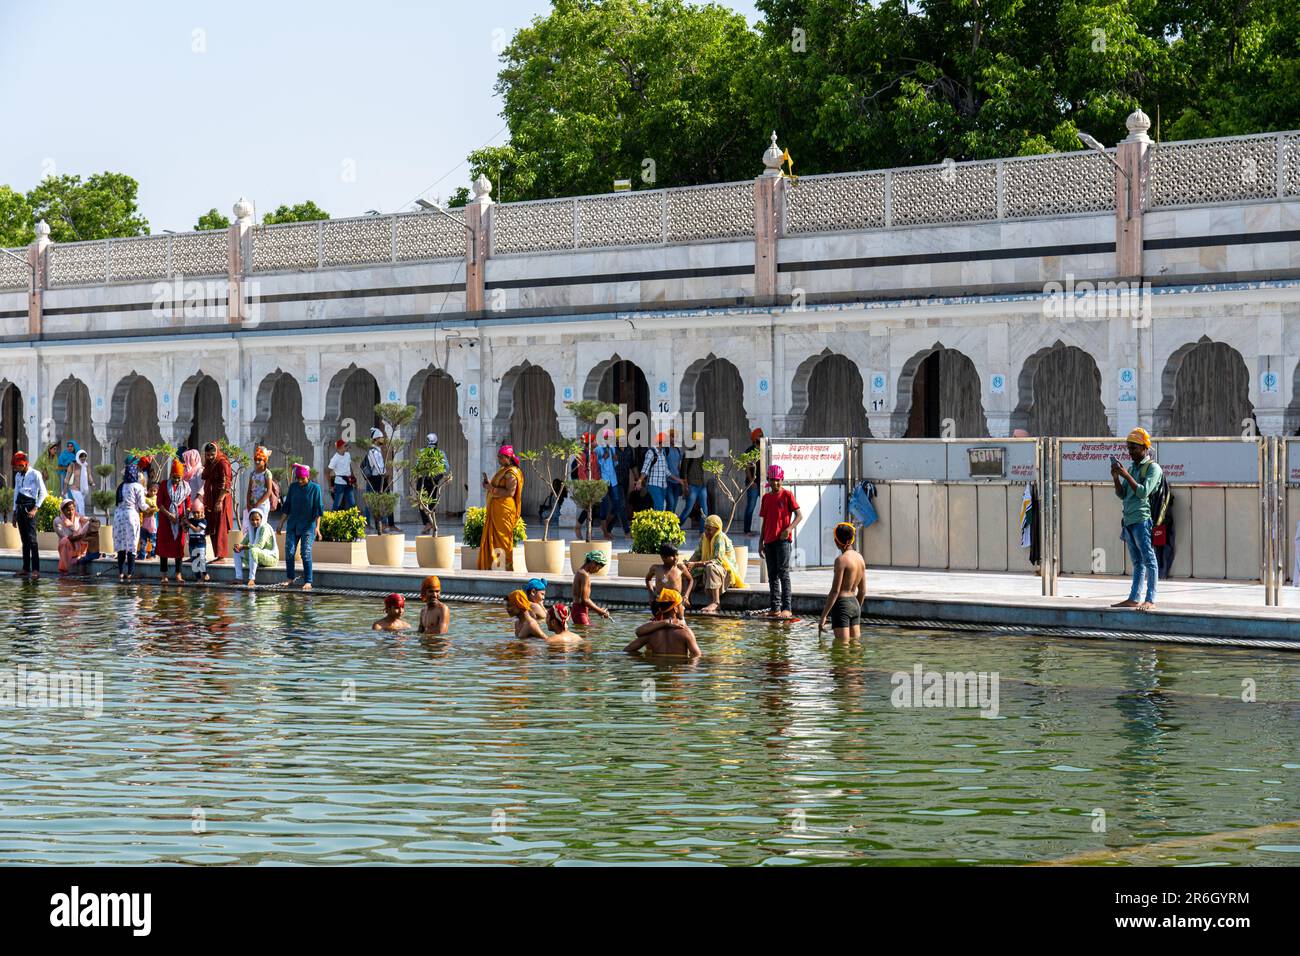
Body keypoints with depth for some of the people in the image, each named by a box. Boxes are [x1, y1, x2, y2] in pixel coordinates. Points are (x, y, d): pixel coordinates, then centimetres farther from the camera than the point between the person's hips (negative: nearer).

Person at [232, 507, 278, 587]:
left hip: (271, 557, -9)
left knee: (253, 550, -36)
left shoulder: (265, 528, -17)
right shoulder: (251, 529, 8)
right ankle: (238, 577, -9)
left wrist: (243, 546, -29)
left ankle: (252, 578, -37)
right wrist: (239, 546, -16)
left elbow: (260, 545, -28)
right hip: (258, 557, 9)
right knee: (237, 551, 1)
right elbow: (244, 543, 8)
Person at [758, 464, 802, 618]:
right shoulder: (766, 497, 14)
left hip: (783, 540, -6)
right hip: (769, 541, 6)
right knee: (772, 575, 6)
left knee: (783, 573, -10)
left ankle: (786, 608, -11)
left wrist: (789, 529, -20)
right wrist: (761, 543, 14)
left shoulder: (787, 494, -2)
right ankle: (775, 608, 9)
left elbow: (799, 515, -5)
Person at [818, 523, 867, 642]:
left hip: (842, 605, -8)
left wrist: (824, 615, -15)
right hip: (855, 604, 8)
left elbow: (835, 591, -18)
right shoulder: (860, 558, 8)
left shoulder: (841, 560, -15)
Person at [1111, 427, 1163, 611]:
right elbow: (1121, 494, 17)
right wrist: (1116, 478, 1)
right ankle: (1134, 598, 12)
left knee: (1149, 560, -8)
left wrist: (1126, 475, -17)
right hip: (1130, 521, 8)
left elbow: (1143, 492, -16)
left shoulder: (1152, 468, -5)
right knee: (1137, 562, 11)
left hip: (1143, 520, -8)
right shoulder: (1133, 468, 20)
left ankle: (1150, 599, -10)